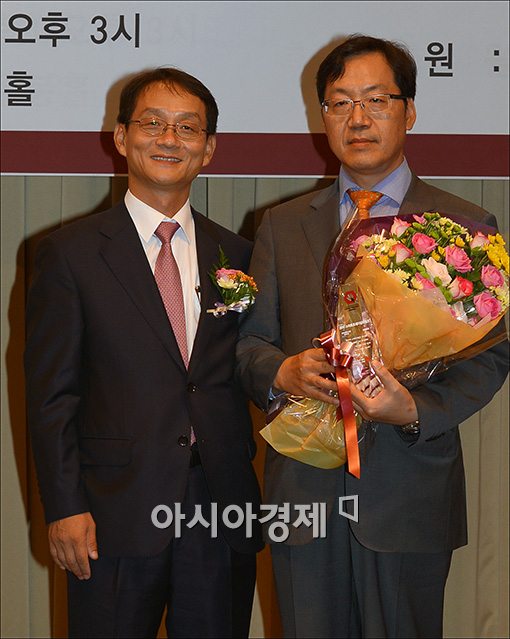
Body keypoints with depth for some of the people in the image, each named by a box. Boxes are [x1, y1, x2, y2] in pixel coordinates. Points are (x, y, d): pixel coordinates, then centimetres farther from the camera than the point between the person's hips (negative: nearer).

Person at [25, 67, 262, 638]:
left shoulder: (236, 255, 10)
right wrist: (65, 508, -9)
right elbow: (50, 392, -3)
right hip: (115, 516, -3)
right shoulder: (69, 253, 0)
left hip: (222, 511, 3)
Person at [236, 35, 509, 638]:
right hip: (303, 487, 2)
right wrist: (280, 372, -12)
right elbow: (250, 338, 11)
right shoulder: (281, 225, 10)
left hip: (409, 493, -2)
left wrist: (418, 410, -19)